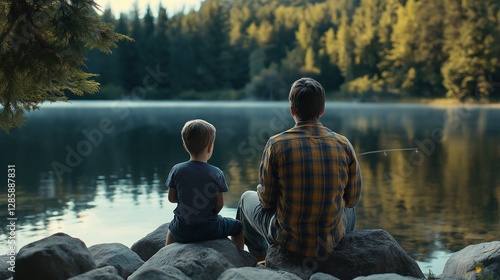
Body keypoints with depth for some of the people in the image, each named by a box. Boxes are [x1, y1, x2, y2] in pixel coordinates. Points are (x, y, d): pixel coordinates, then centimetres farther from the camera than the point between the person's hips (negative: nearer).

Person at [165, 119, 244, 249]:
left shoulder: (176, 170, -10)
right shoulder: (216, 173, -16)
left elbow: (171, 198, -2)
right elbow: (220, 204, -11)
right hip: (209, 230, -2)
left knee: (172, 226, 39)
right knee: (237, 226, 25)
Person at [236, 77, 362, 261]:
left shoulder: (276, 144, -16)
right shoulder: (343, 145, -9)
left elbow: (267, 201, -9)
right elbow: (352, 199, 0)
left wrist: (262, 192, 15)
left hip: (287, 240, -2)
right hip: (330, 242, 2)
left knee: (248, 198, 29)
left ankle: (261, 258, 48)